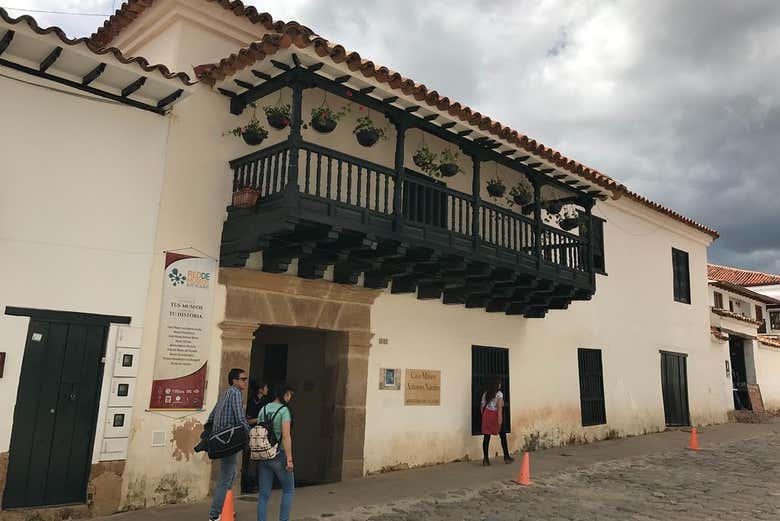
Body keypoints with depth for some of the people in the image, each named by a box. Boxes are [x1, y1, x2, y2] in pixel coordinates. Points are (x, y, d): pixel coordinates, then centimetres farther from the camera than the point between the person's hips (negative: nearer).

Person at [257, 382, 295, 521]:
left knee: (264, 493, 10)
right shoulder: (284, 410, -11)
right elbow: (286, 436, -18)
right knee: (288, 490, 13)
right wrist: (289, 459, -16)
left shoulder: (263, 409, 7)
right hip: (279, 455, -5)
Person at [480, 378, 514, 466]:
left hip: (486, 415, 4)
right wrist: (500, 417, -21)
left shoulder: (485, 393, 11)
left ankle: (485, 459, 1)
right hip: (495, 415, -4)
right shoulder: (499, 394, -5)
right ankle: (506, 457, 18)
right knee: (503, 436, 11)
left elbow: (482, 406, 11)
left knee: (486, 437, 3)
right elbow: (499, 406, -16)